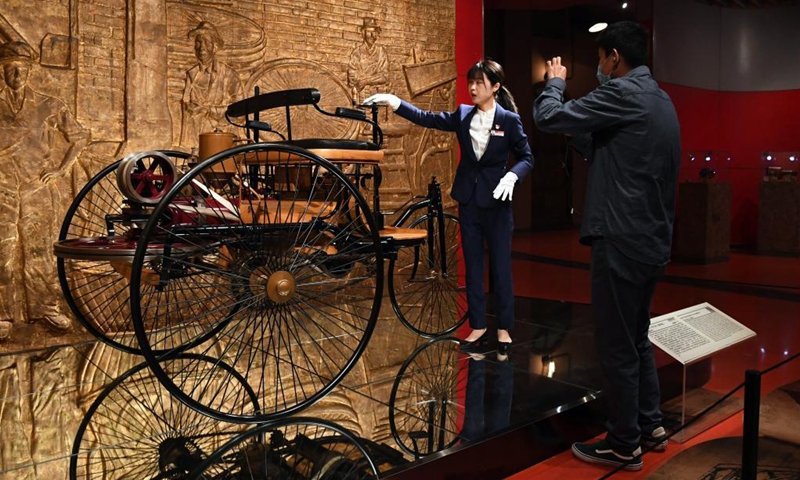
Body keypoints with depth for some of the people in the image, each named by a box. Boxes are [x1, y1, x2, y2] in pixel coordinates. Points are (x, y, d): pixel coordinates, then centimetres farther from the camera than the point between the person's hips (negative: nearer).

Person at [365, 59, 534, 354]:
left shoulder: (509, 120, -6)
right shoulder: (463, 115, 5)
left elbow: (526, 158, -3)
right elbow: (428, 119, 2)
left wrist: (511, 176, -22)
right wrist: (394, 102, -7)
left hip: (496, 202, -4)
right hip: (469, 201, 4)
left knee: (501, 267, 3)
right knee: (472, 266, 9)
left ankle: (504, 328, 16)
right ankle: (478, 327, 20)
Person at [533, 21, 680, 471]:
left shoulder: (623, 93, -15)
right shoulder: (662, 100, 15)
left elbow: (549, 117, -11)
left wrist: (555, 82, 7)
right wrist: (578, 130, 18)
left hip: (623, 241, -10)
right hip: (653, 241, 10)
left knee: (617, 346, 2)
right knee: (637, 337, 21)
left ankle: (624, 445, 14)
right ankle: (650, 425, 32)